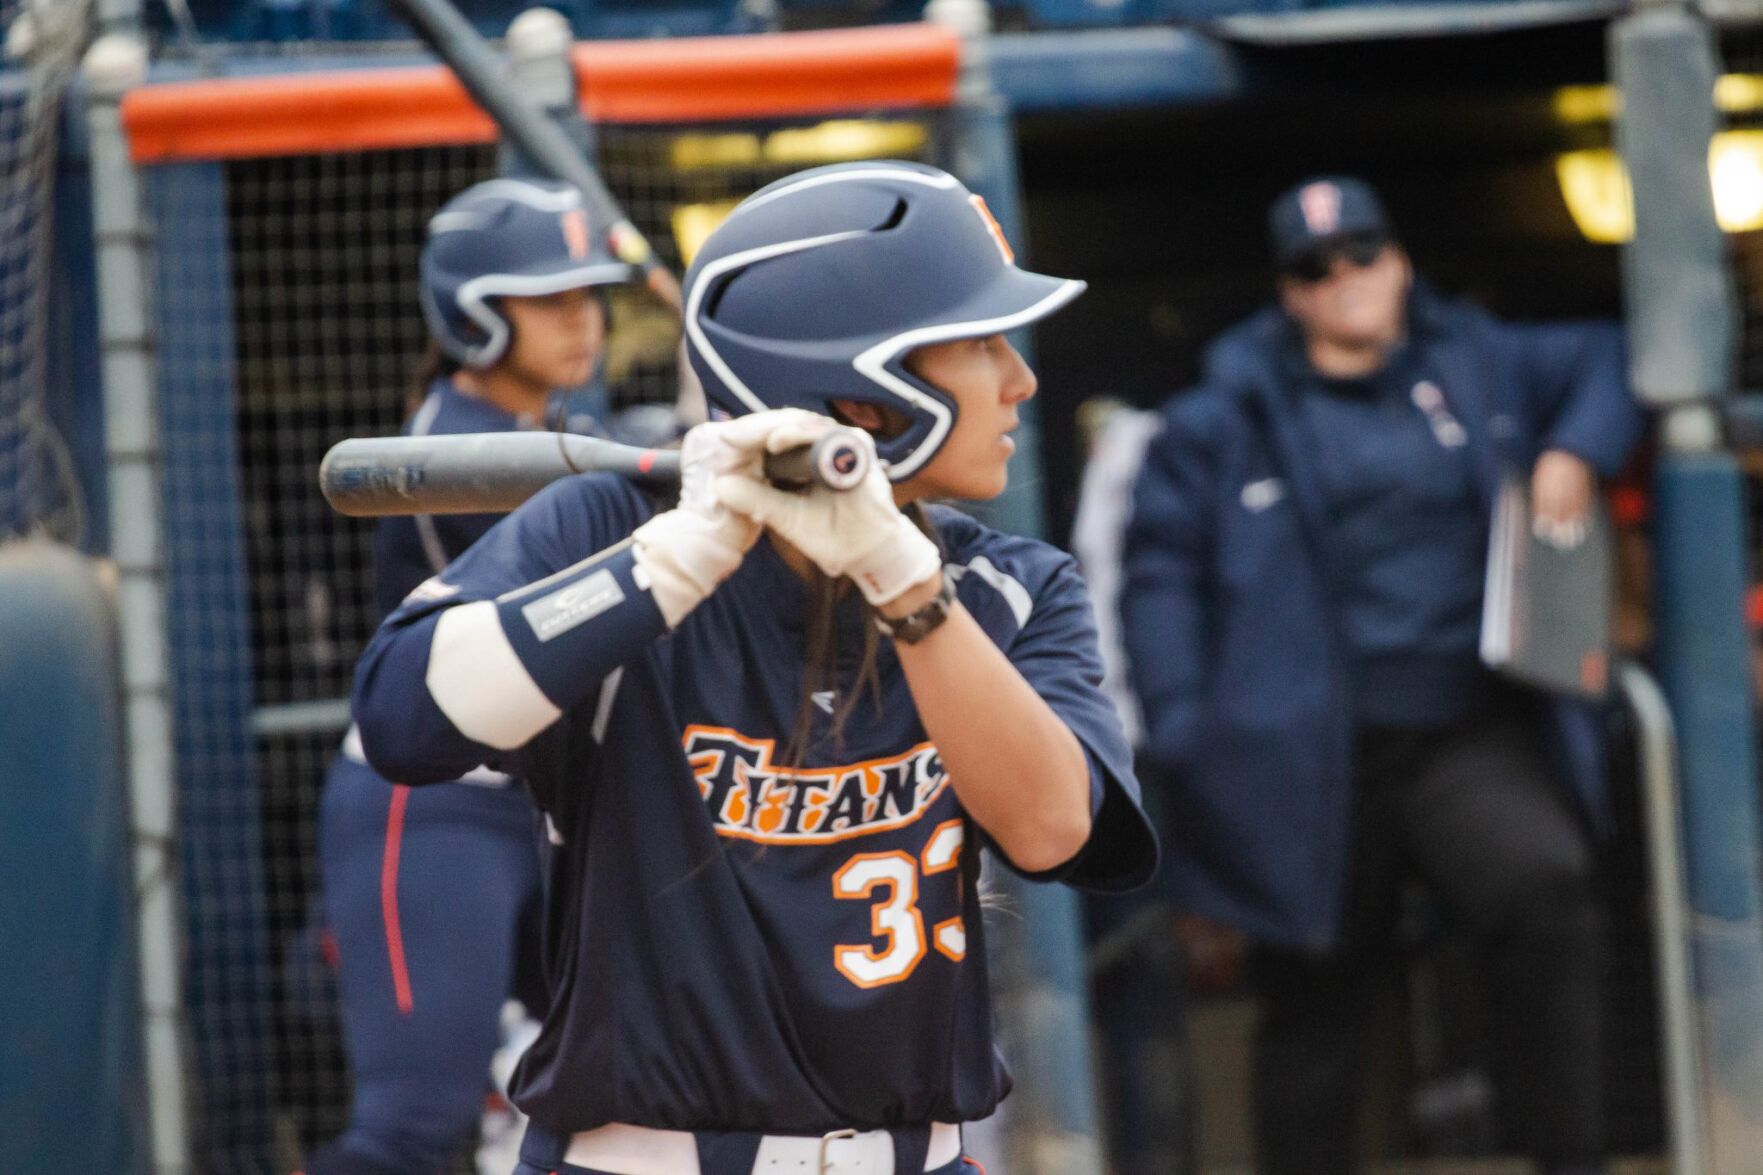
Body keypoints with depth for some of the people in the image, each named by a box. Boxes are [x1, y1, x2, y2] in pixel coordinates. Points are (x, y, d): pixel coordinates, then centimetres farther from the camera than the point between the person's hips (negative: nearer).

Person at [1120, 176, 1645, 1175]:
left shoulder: (1478, 365, 12)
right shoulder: (1229, 416, 5)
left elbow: (1603, 360, 25)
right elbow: (1161, 571, 4)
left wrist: (1576, 451, 6)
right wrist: (1183, 728, -5)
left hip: (1471, 742, 1)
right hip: (1312, 764, 0)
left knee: (1547, 884, -26)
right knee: (1315, 999, 7)